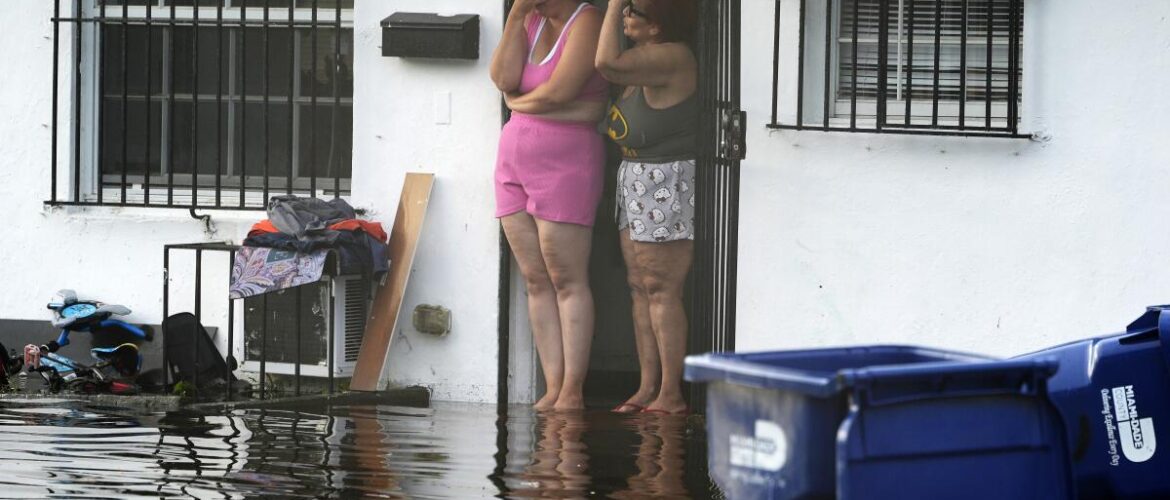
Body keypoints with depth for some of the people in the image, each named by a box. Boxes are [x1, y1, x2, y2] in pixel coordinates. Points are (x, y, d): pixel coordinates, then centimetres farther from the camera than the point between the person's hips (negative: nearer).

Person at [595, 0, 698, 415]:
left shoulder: (673, 58, -19)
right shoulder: (646, 57, 12)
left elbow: (608, 64, -29)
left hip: (667, 181, -10)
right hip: (634, 179, 10)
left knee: (660, 288, -7)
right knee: (640, 287, 9)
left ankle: (671, 394, -4)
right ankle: (647, 388, 12)